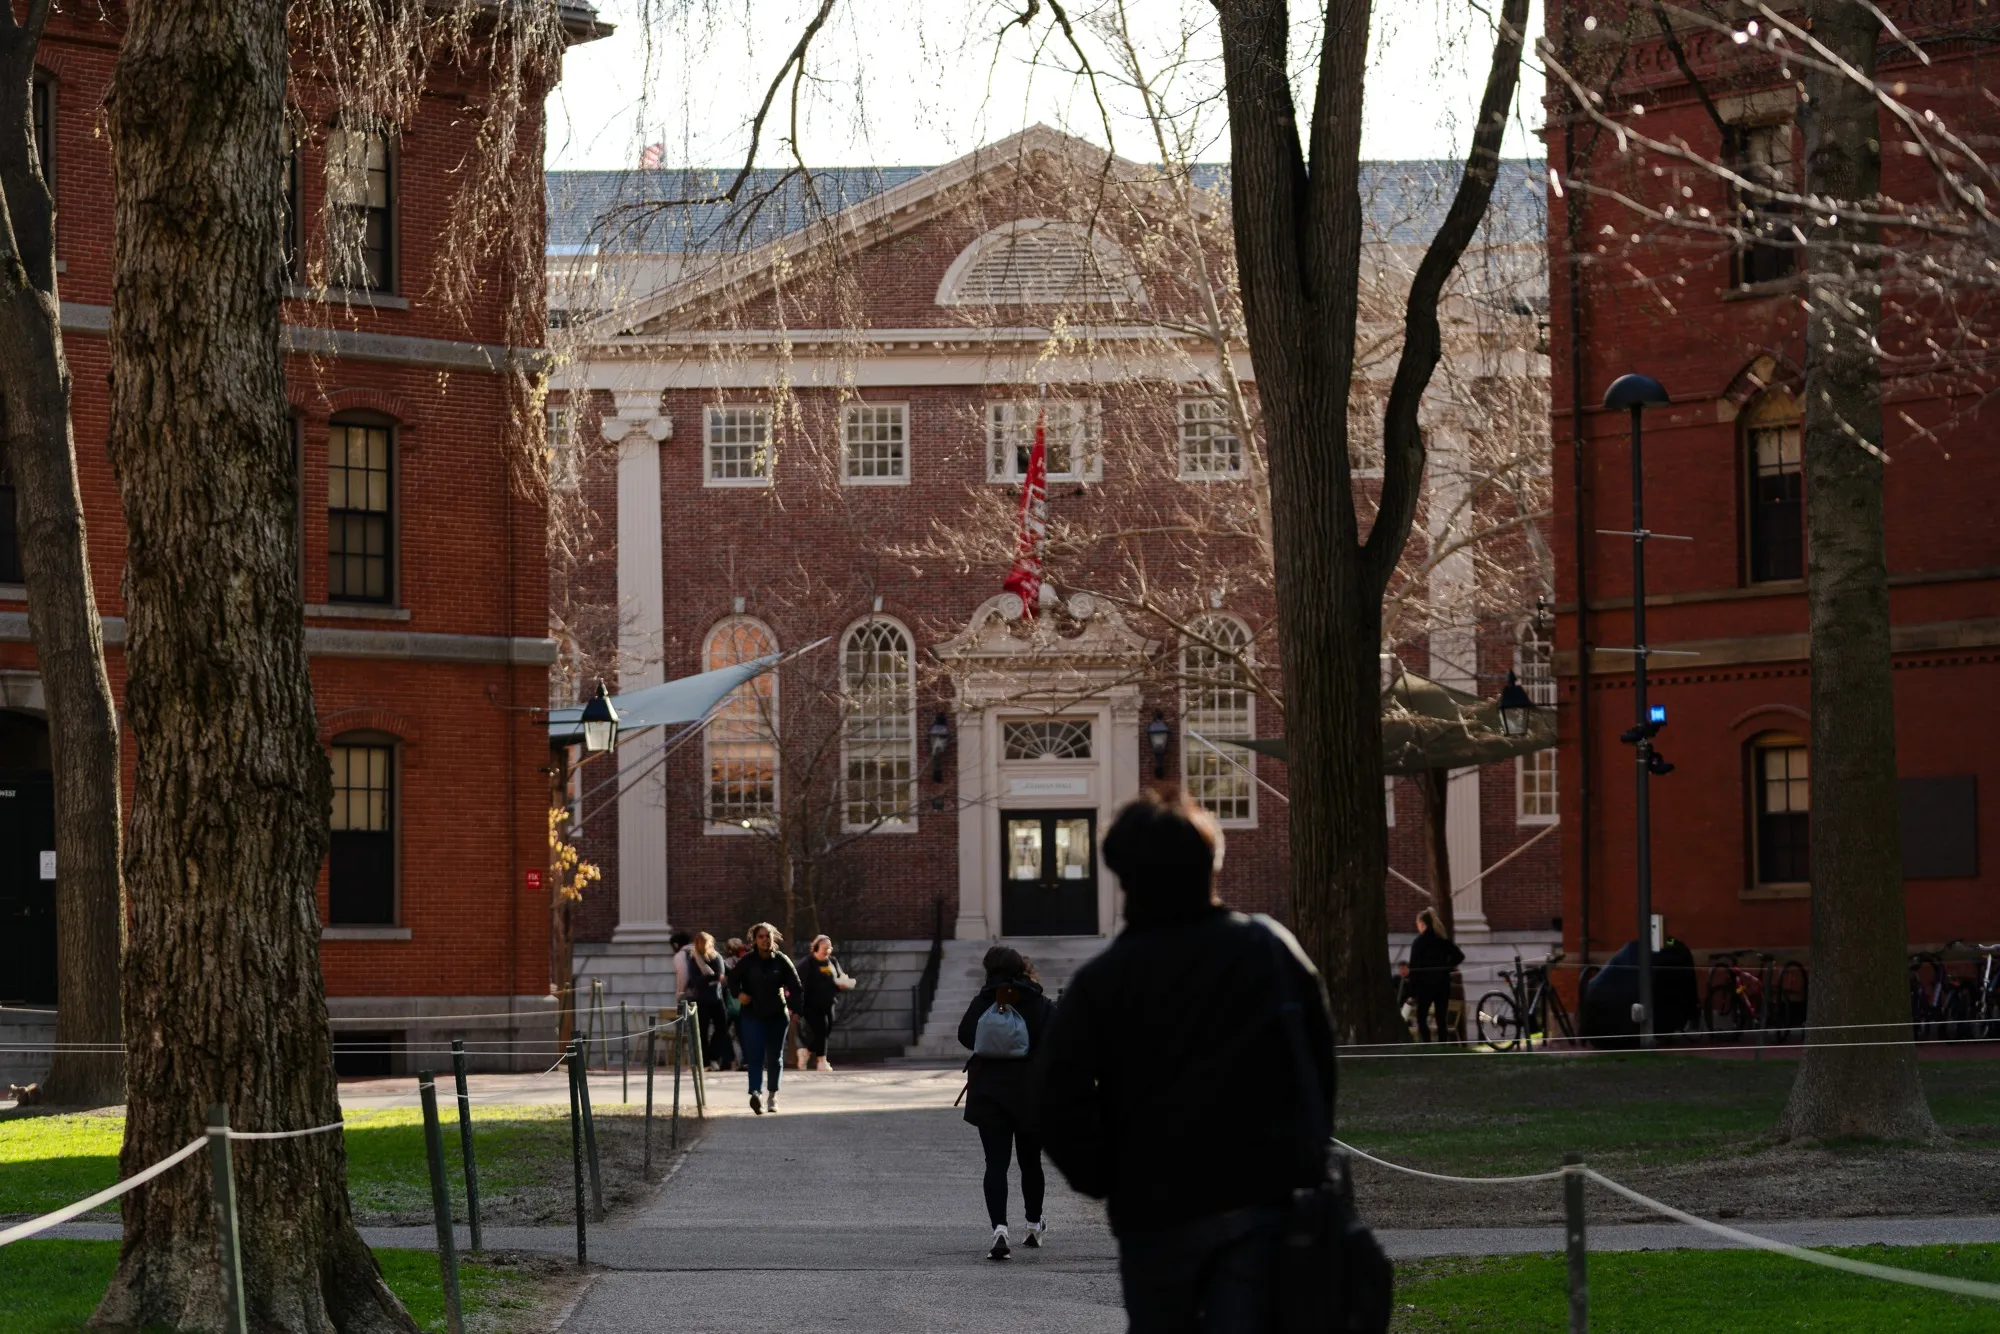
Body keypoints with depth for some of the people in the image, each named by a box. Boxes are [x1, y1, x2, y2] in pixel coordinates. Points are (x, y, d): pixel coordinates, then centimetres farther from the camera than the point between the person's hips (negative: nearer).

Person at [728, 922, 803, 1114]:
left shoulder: (781, 960, -1)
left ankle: (773, 1096, 23)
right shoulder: (747, 961, -3)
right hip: (753, 1015, -1)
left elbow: (796, 987, 1)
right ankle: (756, 1094, -28)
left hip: (778, 1015, 1)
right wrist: (739, 993, -7)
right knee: (755, 1056, -15)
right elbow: (732, 979, 12)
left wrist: (795, 1009, -10)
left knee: (775, 1057, 9)